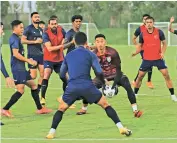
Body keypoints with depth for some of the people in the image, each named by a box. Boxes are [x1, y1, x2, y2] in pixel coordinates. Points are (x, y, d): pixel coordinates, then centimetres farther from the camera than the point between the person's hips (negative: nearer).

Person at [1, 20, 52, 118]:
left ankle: (39, 109, 20)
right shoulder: (14, 39, -14)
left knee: (33, 86, 14)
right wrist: (28, 60, -18)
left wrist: (28, 60, 20)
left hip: (21, 68, 11)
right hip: (18, 68, -11)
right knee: (20, 90, -13)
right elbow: (15, 54, -23)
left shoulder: (16, 38, 18)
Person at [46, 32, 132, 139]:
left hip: (72, 88, 2)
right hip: (87, 86, -2)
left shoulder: (68, 56, 17)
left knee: (61, 109, 20)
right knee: (105, 105, 10)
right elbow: (99, 72, -1)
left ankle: (51, 132, 6)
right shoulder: (90, 54, 6)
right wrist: (104, 82, 18)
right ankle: (121, 128, 3)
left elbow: (62, 75, 22)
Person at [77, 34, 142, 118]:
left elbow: (118, 69, -22)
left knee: (128, 86, -26)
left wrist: (115, 83, -31)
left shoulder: (112, 52, -27)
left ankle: (135, 110, -21)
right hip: (103, 76, 3)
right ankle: (84, 109, 20)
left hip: (115, 74, -2)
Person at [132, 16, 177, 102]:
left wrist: (163, 52, -13)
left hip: (158, 58, -1)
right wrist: (136, 52, -12)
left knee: (166, 75, -7)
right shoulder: (142, 34, -2)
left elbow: (164, 43, 4)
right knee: (140, 76, 4)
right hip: (147, 59, 1)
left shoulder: (159, 32, -6)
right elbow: (140, 46, 8)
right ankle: (135, 94, 21)